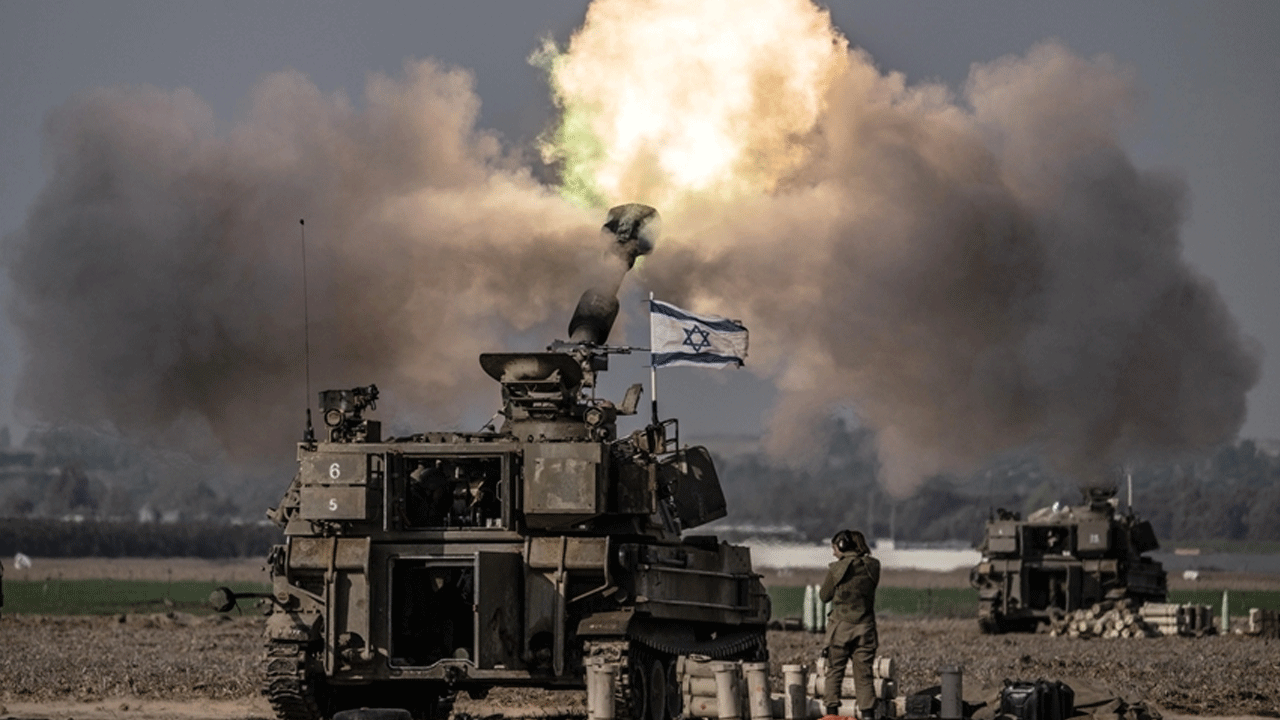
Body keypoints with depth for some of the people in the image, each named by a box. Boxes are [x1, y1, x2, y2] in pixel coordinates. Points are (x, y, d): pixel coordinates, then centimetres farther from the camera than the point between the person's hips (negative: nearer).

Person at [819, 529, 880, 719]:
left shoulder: (836, 569, -10)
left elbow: (824, 596, 0)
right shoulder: (872, 566, -2)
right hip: (865, 628, 3)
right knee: (864, 675, 8)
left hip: (841, 627, -3)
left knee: (834, 673, 8)